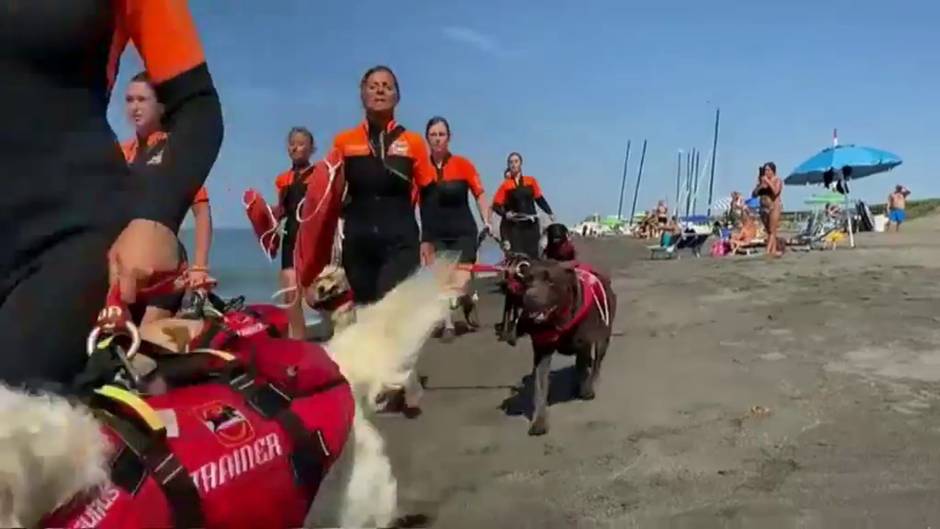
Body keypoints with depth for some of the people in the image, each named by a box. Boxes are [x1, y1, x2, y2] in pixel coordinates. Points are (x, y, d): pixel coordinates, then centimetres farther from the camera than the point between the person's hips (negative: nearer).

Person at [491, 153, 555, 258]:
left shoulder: (531, 181, 7)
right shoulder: (506, 184, -2)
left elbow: (539, 198, 14)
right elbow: (496, 205, -5)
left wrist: (549, 213, 5)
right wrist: (505, 213, -22)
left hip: (530, 225, 3)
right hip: (512, 226, -3)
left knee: (533, 255, 3)